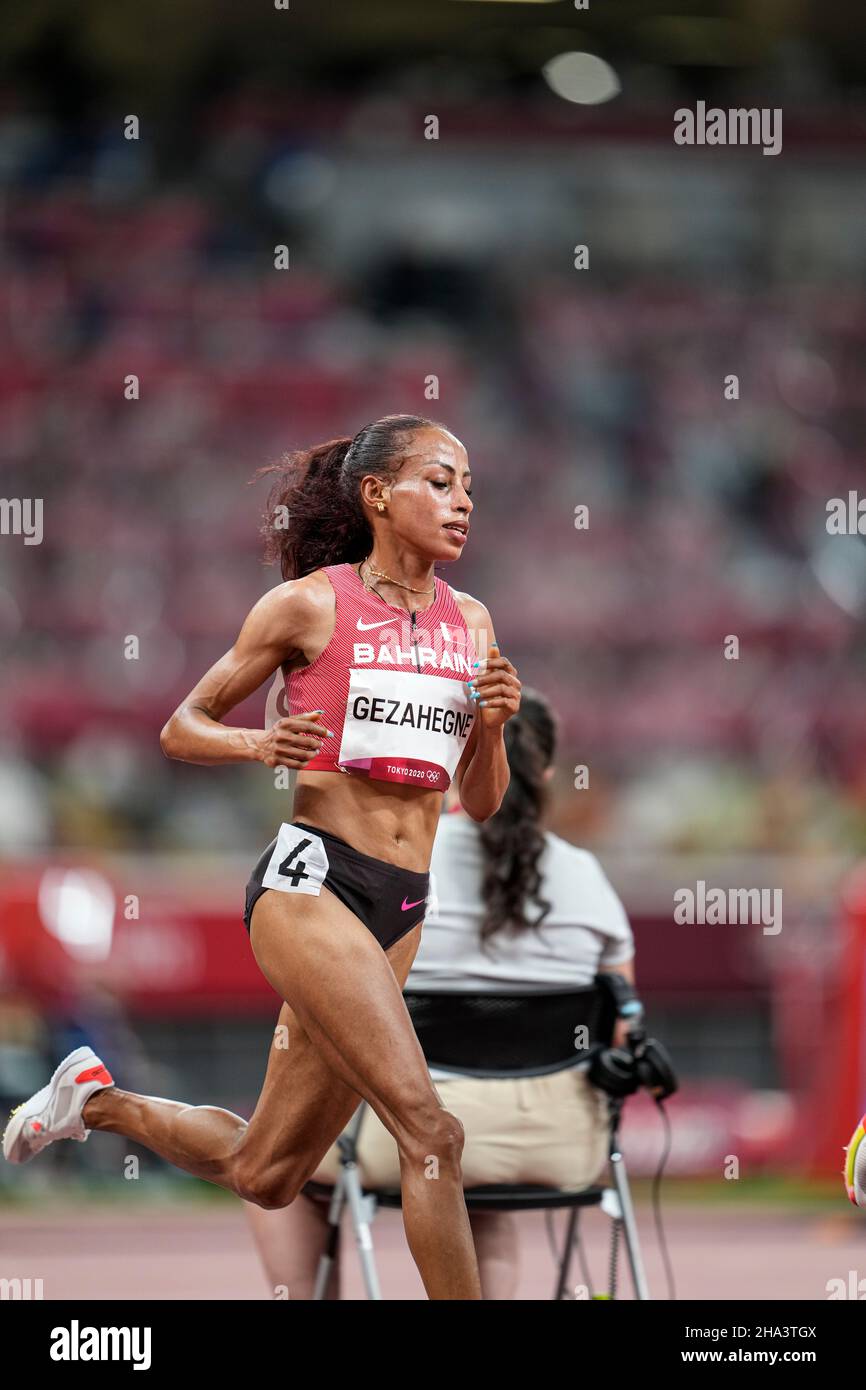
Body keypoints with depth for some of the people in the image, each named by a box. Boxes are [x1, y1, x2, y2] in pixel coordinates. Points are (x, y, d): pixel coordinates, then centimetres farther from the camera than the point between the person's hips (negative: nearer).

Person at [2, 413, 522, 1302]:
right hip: (310, 883, -7)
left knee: (265, 1176, 14)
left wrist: (492, 724, -3)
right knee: (427, 1130, -22)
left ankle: (98, 1101, 39)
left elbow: (480, 802, 17)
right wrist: (258, 744, -14)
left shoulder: (470, 623, 12)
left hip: (401, 909, 7)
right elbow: (181, 728, 6)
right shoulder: (307, 604, -3)